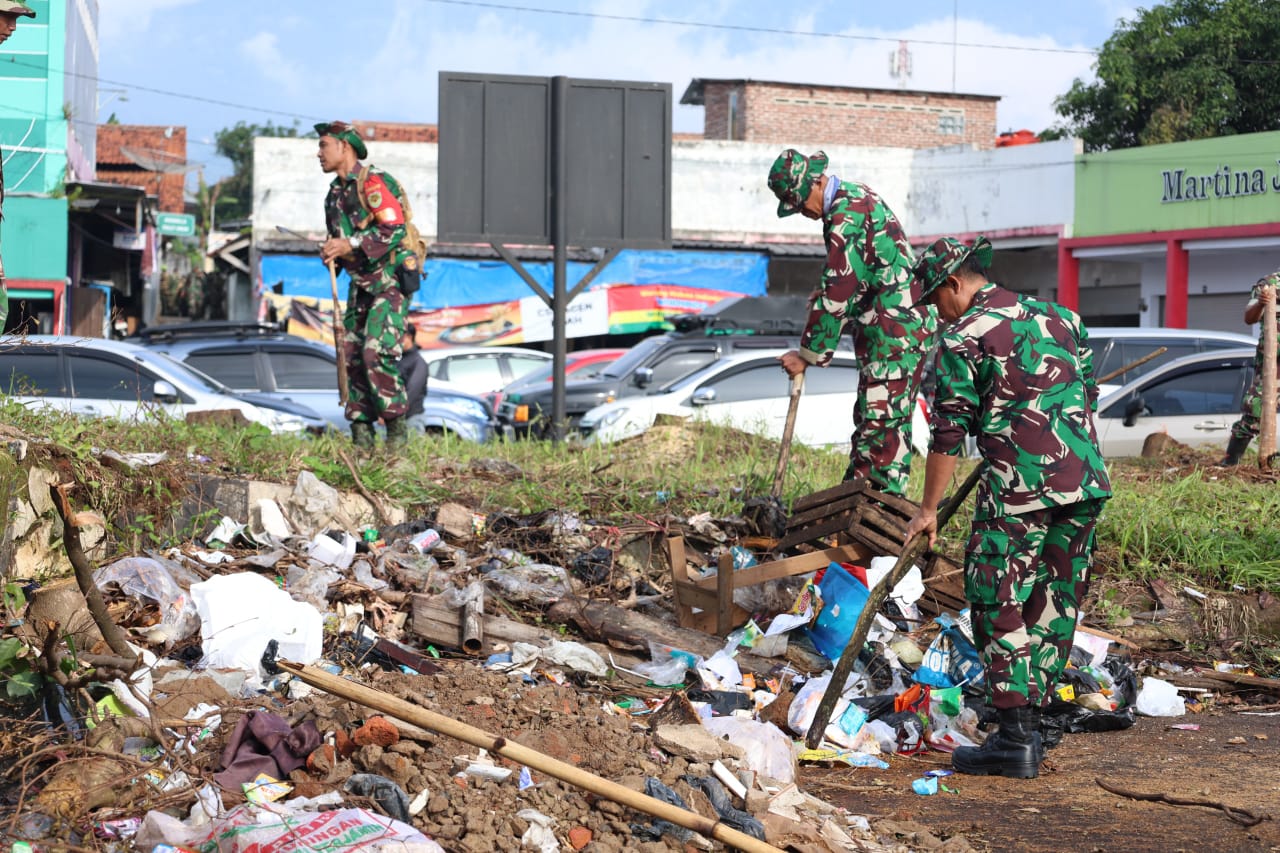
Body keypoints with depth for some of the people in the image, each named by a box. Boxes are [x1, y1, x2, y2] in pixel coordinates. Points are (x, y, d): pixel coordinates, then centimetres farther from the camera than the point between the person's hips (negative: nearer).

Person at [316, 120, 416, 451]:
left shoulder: (373, 183, -14)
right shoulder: (335, 193, 14)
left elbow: (395, 230, -23)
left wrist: (351, 245, -24)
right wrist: (332, 253, 1)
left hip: (390, 281, -9)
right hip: (361, 284, 9)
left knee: (377, 352, -19)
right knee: (352, 355, 2)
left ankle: (397, 425, -8)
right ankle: (361, 433, 6)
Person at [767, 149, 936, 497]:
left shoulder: (847, 213, -18)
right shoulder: (857, 195, 14)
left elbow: (838, 292, -20)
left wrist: (808, 354, -14)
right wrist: (825, 293, 8)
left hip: (896, 330, -11)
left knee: (883, 421, -12)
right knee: (868, 419, 13)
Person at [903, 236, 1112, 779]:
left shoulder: (963, 338, -4)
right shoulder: (1057, 316, 16)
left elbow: (948, 433, -4)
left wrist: (928, 509, 3)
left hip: (1018, 488, -7)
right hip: (1086, 481, 7)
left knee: (1000, 608, 0)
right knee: (1055, 604, 15)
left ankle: (1016, 740, -3)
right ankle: (1033, 719, 23)